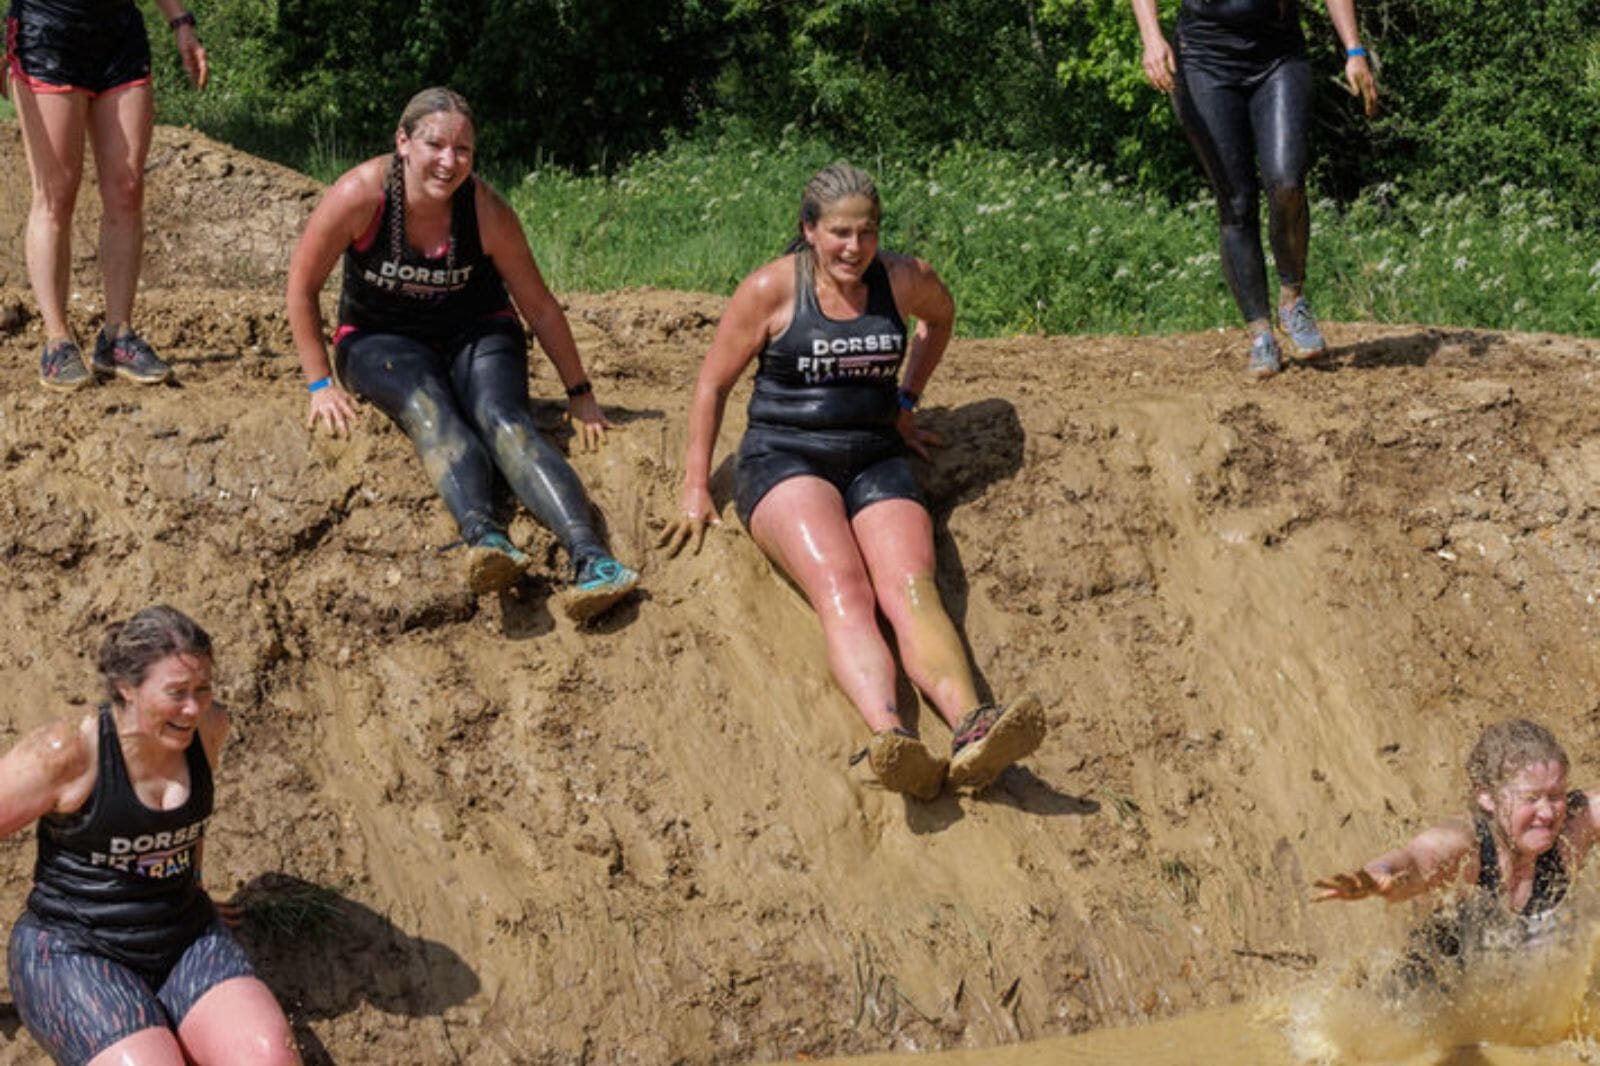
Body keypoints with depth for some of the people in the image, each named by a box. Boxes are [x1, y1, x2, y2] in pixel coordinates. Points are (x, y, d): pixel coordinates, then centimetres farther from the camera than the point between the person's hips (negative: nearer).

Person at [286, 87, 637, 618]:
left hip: (476, 334, 1)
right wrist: (320, 384, -9)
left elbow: (539, 307, -4)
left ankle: (589, 558, -50)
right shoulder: (361, 195, -20)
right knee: (429, 409, -34)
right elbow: (302, 286, -9)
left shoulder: (488, 213, -16)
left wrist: (580, 394, 1)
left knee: (502, 416, -30)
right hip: (382, 338, 0)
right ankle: (484, 536, -60)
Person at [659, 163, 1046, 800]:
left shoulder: (904, 280, 7)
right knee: (841, 591, -31)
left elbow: (940, 316, 32)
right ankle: (889, 736, -56)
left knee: (910, 590, -26)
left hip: (877, 461, 3)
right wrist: (696, 489, 3)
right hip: (785, 460, -3)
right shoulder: (772, 289, -2)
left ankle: (971, 730, -51)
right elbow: (713, 383, 6)